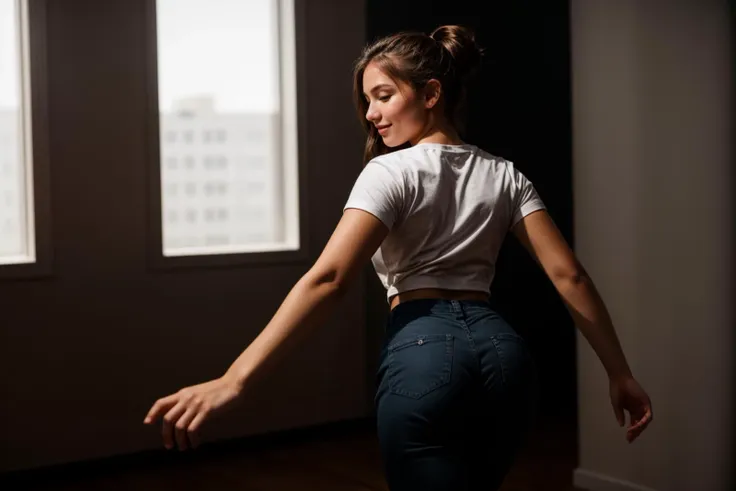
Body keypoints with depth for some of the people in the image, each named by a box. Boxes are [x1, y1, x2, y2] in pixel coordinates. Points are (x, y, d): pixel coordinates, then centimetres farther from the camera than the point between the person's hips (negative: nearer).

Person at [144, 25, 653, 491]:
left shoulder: (392, 172, -5)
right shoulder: (504, 175, 12)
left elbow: (327, 279, -17)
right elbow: (568, 274, 5)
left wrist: (233, 381, -21)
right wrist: (620, 374, 10)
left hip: (425, 355, -6)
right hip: (505, 353, 7)